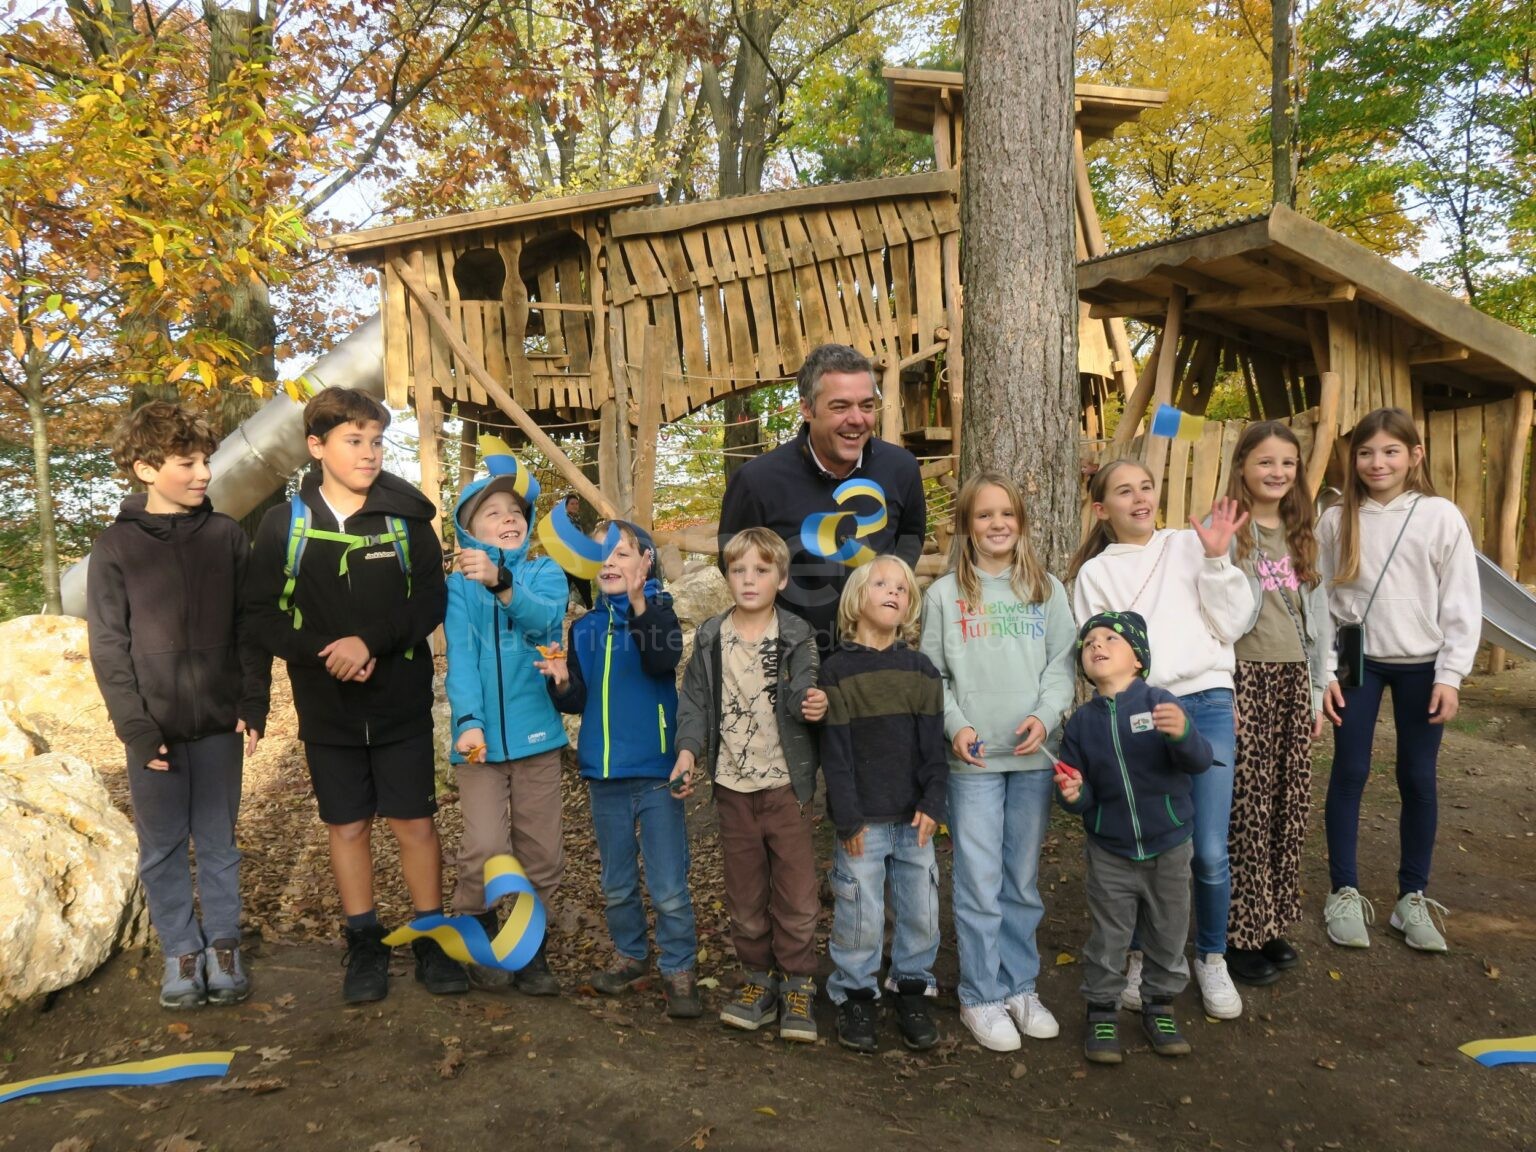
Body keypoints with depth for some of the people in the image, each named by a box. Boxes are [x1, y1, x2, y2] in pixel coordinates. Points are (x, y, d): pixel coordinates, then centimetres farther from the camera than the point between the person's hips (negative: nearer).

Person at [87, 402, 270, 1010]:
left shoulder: (226, 536, 2)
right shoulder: (115, 547, -2)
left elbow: (250, 628, 4)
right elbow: (108, 647, -3)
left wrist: (253, 705, -4)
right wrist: (136, 727, -9)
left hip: (220, 722, 1)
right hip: (154, 727, -1)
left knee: (218, 841, 10)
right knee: (162, 847, 8)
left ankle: (223, 944, 24)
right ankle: (181, 949, 23)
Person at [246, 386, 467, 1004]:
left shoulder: (405, 517, -1)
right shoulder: (283, 523, 0)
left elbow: (432, 601, -6)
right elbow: (264, 614, -3)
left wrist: (372, 641, -20)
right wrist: (324, 651, -18)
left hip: (402, 703, 0)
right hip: (326, 707, 1)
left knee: (414, 821, 5)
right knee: (346, 825, 11)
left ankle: (431, 938, 21)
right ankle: (365, 944, 27)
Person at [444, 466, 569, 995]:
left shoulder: (545, 572, 3)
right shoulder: (459, 584, 0)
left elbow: (545, 617, -18)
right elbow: (460, 655, -10)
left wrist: (500, 583, -35)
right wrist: (469, 721, -23)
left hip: (535, 731, 1)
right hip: (480, 734, -1)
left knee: (542, 851, 8)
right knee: (484, 847, -9)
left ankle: (532, 952, 25)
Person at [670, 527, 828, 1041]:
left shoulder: (796, 636, -4)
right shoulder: (711, 638, 3)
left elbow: (802, 693, -10)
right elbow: (696, 700, 6)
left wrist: (814, 705, -33)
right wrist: (688, 749, -9)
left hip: (786, 783, -2)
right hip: (733, 788, 3)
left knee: (797, 892, 3)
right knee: (744, 894, 12)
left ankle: (797, 986, 18)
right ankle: (759, 978, 28)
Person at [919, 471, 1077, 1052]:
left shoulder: (1047, 589, 7)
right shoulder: (945, 594, 2)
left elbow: (1063, 663, 4)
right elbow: (931, 673, 2)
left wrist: (1046, 716, -12)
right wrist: (956, 725, -12)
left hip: (1033, 755, 2)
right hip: (973, 760, -2)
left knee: (1023, 880, 13)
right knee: (979, 884, 1)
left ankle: (1020, 986, 28)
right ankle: (981, 997, 16)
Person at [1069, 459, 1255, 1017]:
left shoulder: (1190, 545, 10)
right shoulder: (1095, 573, 9)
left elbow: (1232, 625, 4)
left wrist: (1217, 559, -5)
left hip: (1206, 704, 0)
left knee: (1209, 852, -2)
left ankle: (1211, 959, 22)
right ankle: (1141, 956, 26)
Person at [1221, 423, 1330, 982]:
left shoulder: (1300, 536, 13)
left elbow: (1316, 617, 16)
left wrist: (1316, 691, 14)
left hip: (1292, 681, 6)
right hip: (1243, 679, -6)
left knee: (1288, 805, 10)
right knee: (1244, 809, -3)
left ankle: (1272, 923, 24)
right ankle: (1239, 932, 11)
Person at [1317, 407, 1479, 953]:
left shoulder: (1441, 517, -5)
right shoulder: (1337, 520, -1)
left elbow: (1462, 602, -3)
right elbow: (1319, 600, 1)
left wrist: (1450, 674, -8)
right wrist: (1322, 670, -3)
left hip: (1421, 664, 0)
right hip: (1357, 661, 1)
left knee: (1418, 779, 7)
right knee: (1349, 773, 4)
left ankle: (1413, 897, 22)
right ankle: (1344, 892, 17)